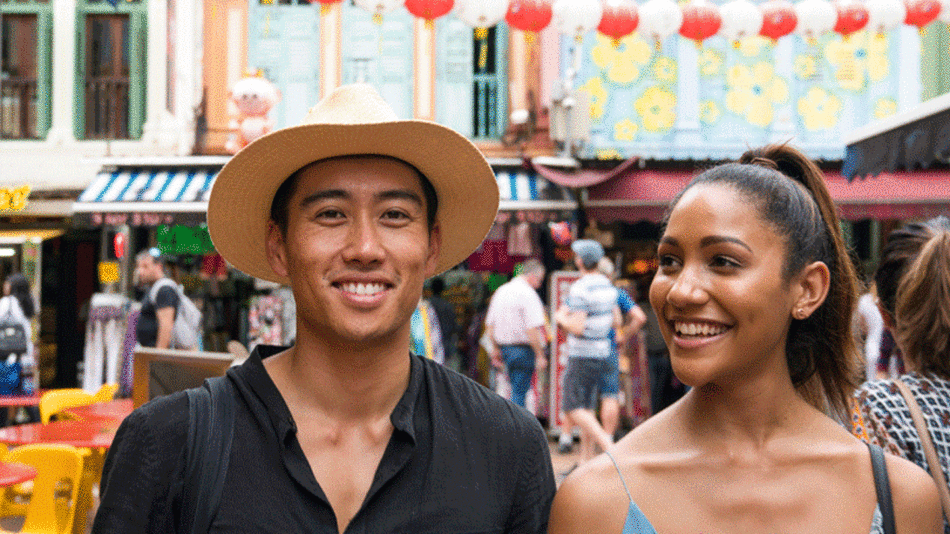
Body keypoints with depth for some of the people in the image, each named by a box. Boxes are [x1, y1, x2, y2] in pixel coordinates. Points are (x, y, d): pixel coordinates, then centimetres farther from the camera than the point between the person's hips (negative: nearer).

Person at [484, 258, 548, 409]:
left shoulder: (500, 291, 11)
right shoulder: (528, 294, -15)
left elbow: (489, 325, 16)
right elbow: (532, 329, -21)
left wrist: (495, 349, 21)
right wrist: (540, 355, -16)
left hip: (505, 349, 8)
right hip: (523, 349, -8)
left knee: (517, 389, 17)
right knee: (519, 391, -4)